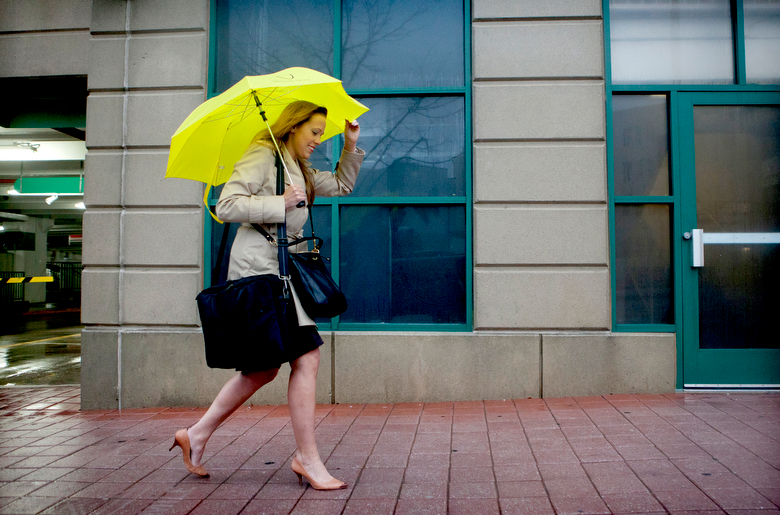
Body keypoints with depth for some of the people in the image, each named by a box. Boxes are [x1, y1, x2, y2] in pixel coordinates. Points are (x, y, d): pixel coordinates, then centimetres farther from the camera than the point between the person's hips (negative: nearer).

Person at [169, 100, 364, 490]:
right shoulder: (262, 156, -5)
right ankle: (308, 459, -1)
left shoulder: (300, 170, 23)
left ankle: (197, 435, 23)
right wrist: (279, 204, -17)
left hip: (282, 268, 10)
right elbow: (226, 205, -15)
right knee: (306, 357, -10)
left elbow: (342, 185, 32)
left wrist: (351, 146, 19)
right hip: (260, 266, -10)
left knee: (263, 368, 11)